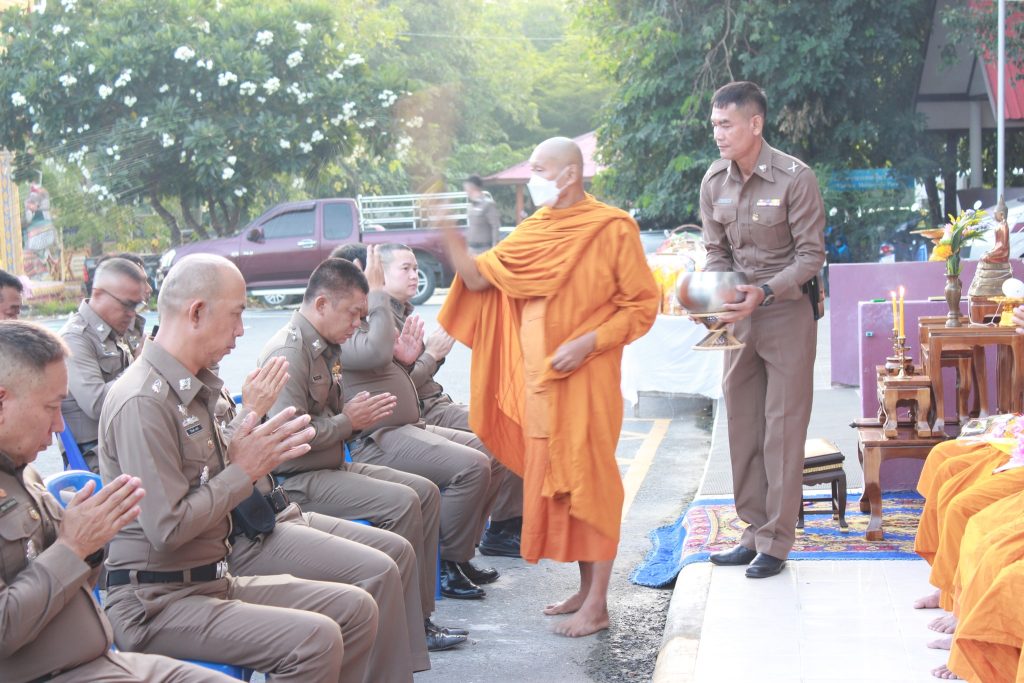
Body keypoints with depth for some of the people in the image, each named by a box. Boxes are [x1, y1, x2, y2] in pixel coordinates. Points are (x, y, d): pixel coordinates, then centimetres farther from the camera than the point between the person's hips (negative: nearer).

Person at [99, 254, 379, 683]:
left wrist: (248, 458, -1)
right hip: (154, 603, -10)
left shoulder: (193, 390, 13)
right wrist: (243, 471, -13)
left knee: (356, 608, 2)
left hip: (212, 581, 10)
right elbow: (167, 528, -24)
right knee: (315, 639, -26)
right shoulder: (143, 401, -19)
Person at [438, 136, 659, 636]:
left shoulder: (612, 229, -7)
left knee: (590, 482, -3)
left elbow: (642, 305, -8)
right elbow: (478, 278, 5)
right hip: (537, 379, 7)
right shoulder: (532, 231, 11)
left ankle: (597, 606, 3)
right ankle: (585, 588, 24)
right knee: (553, 482, 11)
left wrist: (587, 343, -18)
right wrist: (449, 233, -7)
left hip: (586, 379, -6)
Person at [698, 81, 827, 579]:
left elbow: (811, 255, -13)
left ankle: (777, 542, 2)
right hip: (740, 313, 6)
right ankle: (754, 531, 18)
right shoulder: (714, 182, 2)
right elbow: (716, 251, 9)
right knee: (742, 424, 8)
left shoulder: (795, 178, -14)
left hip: (788, 310, -6)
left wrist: (765, 292, -26)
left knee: (783, 427, -4)